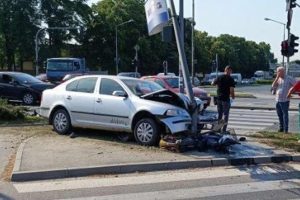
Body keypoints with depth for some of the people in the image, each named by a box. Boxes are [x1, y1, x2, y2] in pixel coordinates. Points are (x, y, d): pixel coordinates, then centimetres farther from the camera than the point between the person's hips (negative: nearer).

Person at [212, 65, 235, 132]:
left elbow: (213, 83, 14)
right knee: (226, 114, 5)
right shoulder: (230, 79, -11)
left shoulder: (219, 77, 2)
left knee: (219, 114, 16)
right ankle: (223, 130, 4)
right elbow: (231, 90, -15)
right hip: (226, 99, -4)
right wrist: (233, 96, 3)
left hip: (219, 98, 4)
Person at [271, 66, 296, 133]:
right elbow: (273, 86, -1)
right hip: (277, 100, 6)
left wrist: (290, 92, -13)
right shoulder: (278, 79, 11)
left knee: (285, 115, -4)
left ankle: (286, 130, 0)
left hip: (285, 100, -6)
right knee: (280, 115, 13)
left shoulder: (289, 79, -6)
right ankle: (281, 128, 24)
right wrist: (277, 78, -6)